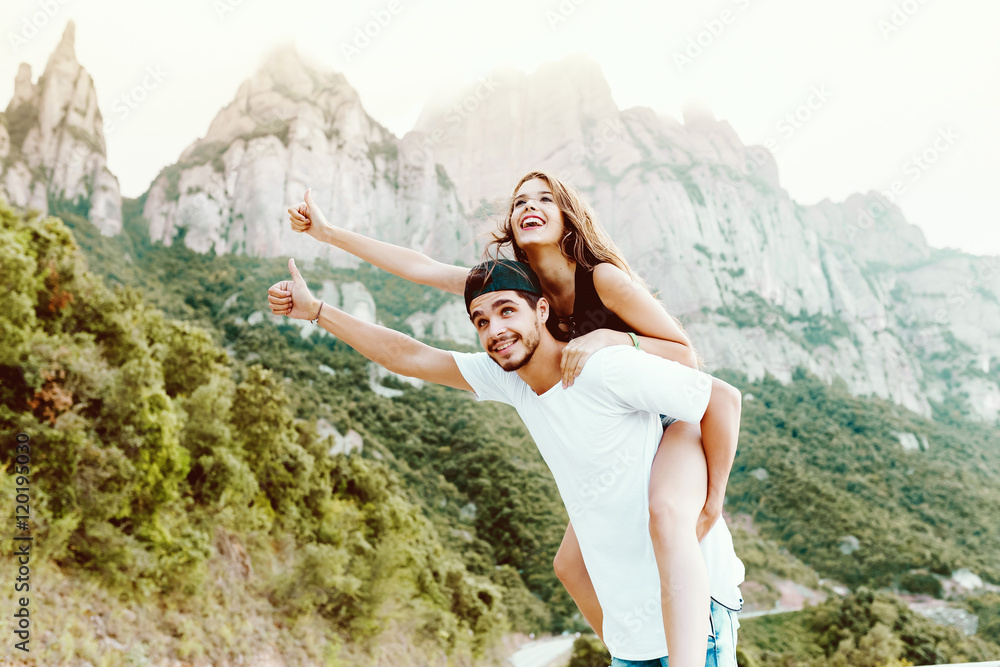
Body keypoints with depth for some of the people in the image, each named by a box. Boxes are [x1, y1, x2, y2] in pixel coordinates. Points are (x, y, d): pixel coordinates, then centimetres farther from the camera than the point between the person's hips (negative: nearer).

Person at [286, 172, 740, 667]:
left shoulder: (603, 278, -19)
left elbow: (686, 354, -15)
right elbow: (421, 268, 2)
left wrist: (609, 338, -30)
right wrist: (329, 232, 3)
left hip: (677, 423, -7)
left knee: (666, 514, -39)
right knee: (572, 565, 8)